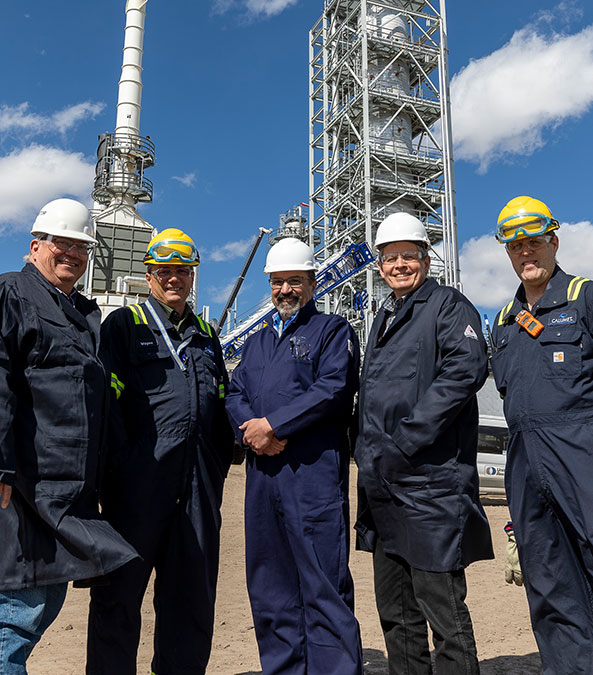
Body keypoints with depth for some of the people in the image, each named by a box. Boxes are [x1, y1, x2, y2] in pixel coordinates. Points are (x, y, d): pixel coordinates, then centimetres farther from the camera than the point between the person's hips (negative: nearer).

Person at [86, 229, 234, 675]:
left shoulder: (205, 335, 19)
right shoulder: (124, 325, 4)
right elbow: (106, 400, -4)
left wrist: (219, 467, 11)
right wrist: (120, 467, -11)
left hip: (199, 484, 5)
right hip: (141, 481, -4)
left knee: (193, 590, 11)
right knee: (121, 589, 4)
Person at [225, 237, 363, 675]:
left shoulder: (332, 330, 4)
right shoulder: (259, 341, 24)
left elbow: (333, 390, -11)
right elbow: (235, 395, 15)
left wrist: (271, 424, -13)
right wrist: (252, 430, -7)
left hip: (313, 472, -6)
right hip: (262, 474, 7)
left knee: (323, 582, -5)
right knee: (269, 583, 13)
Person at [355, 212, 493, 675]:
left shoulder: (449, 305, -1)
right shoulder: (384, 319, 21)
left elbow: (466, 370, -18)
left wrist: (406, 439, -21)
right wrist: (368, 454, 12)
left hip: (429, 482, -8)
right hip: (383, 485, 8)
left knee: (443, 610, -1)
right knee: (397, 614, 16)